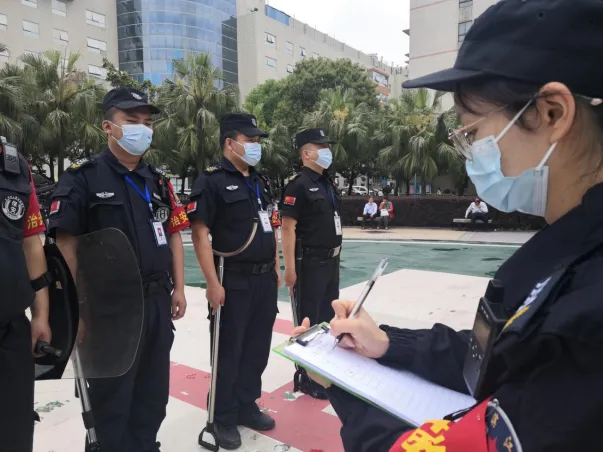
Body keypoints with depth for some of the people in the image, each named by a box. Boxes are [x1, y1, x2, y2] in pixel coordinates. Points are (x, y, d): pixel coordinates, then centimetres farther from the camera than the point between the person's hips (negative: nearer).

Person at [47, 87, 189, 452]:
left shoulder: (159, 181, 10)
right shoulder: (82, 178, -7)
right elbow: (66, 243, -10)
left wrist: (178, 288, 7)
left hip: (158, 302, 6)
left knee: (154, 392, 18)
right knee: (112, 397, 10)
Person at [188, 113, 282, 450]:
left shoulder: (261, 182, 14)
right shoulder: (212, 182, -10)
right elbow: (200, 234, -15)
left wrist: (276, 268, 14)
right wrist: (213, 283, -19)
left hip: (265, 280, 7)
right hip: (234, 281, -7)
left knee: (258, 348, 16)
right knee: (229, 351, 7)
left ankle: (247, 406, 35)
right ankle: (224, 418, 25)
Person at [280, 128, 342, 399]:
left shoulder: (327, 181, 11)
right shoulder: (298, 184, -15)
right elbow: (287, 227, -20)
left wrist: (335, 256, 18)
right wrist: (290, 268, -24)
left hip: (331, 260, 9)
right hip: (310, 262, -9)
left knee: (329, 315, 19)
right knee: (309, 320, 3)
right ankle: (307, 377, 19)